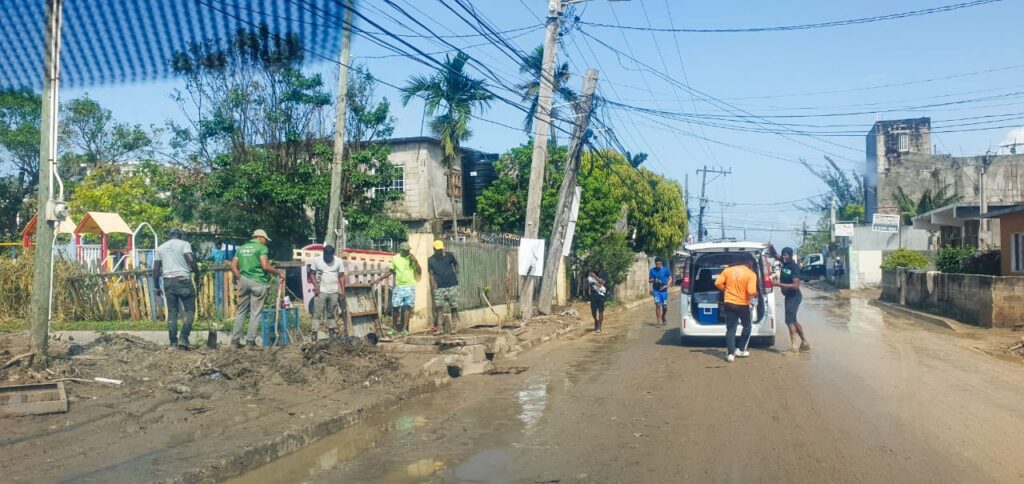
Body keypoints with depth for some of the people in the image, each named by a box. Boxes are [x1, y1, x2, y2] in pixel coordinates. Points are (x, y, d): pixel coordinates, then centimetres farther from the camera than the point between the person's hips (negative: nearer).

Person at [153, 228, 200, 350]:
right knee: (189, 309, 4)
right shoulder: (184, 244, 2)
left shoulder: (160, 248, 14)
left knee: (172, 312, 9)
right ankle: (183, 339, -9)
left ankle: (174, 342, 8)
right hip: (183, 280, -4)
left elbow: (156, 269, 11)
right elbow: (191, 260, -14)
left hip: (168, 281, 4)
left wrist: (157, 287, 16)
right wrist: (197, 273, 1)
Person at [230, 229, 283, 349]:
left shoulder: (241, 248, 15)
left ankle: (235, 340, 12)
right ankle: (250, 341, 1)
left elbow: (233, 266, 11)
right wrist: (278, 273, -2)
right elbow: (265, 266, -14)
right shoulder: (262, 247, -4)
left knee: (241, 311, 12)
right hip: (258, 282, -6)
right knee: (255, 313, 1)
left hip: (244, 281, 6)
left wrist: (239, 279, 18)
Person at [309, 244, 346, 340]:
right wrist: (315, 285, -11)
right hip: (320, 292, -1)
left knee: (332, 315, 10)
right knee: (317, 314, -4)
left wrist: (343, 290, -2)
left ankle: (332, 334, 16)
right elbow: (312, 274, 3)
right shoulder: (317, 260, -2)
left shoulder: (339, 261, 0)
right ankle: (314, 334, -4)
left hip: (334, 292, 1)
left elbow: (341, 276, 3)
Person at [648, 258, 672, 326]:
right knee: (658, 305, -11)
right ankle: (659, 322, -8)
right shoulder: (652, 270, 1)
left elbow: (670, 278, 2)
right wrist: (654, 281, -15)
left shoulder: (666, 269, -1)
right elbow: (649, 280, 6)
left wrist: (667, 285, -14)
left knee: (665, 306, 7)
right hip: (656, 290, 0)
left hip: (664, 290, 0)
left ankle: (664, 318, 38)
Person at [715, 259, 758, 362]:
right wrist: (756, 294, 3)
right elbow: (752, 291, -19)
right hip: (743, 305, -3)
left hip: (729, 303, 3)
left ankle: (730, 353, -1)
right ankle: (741, 350, 22)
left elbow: (717, 283, -3)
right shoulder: (751, 274, -9)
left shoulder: (728, 270, 2)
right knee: (747, 327, 19)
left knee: (730, 329, 6)